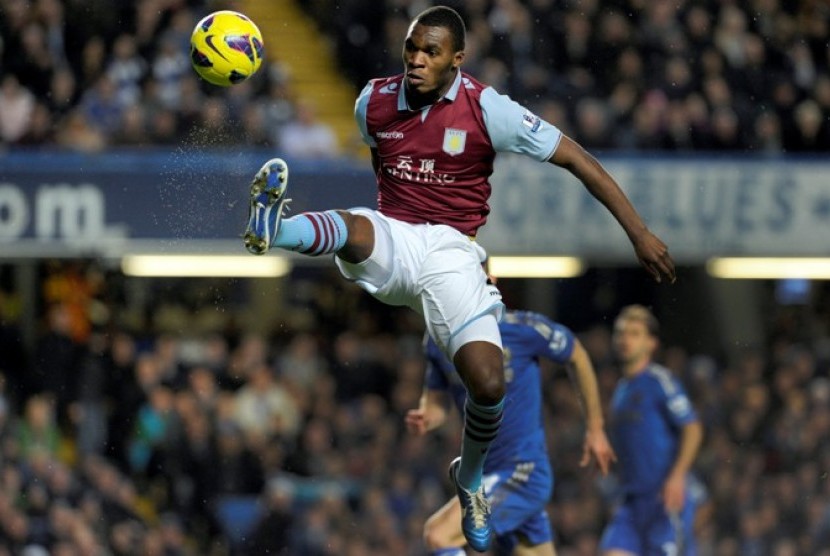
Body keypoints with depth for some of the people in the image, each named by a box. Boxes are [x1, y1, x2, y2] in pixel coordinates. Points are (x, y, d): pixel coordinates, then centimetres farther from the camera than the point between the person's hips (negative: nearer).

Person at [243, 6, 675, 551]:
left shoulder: (486, 108, -9)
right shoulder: (374, 101, 2)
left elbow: (576, 158, -6)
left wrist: (640, 233, -9)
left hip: (450, 251, -1)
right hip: (389, 240, 1)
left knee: (489, 385, -17)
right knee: (352, 227, -37)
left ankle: (470, 480, 13)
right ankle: (274, 229, -73)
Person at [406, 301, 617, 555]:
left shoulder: (522, 328, -13)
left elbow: (578, 356, 3)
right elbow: (436, 401, 12)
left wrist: (595, 429, 9)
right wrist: (424, 418, -14)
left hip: (523, 471, -6)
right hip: (486, 474, 6)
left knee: (438, 534, -21)